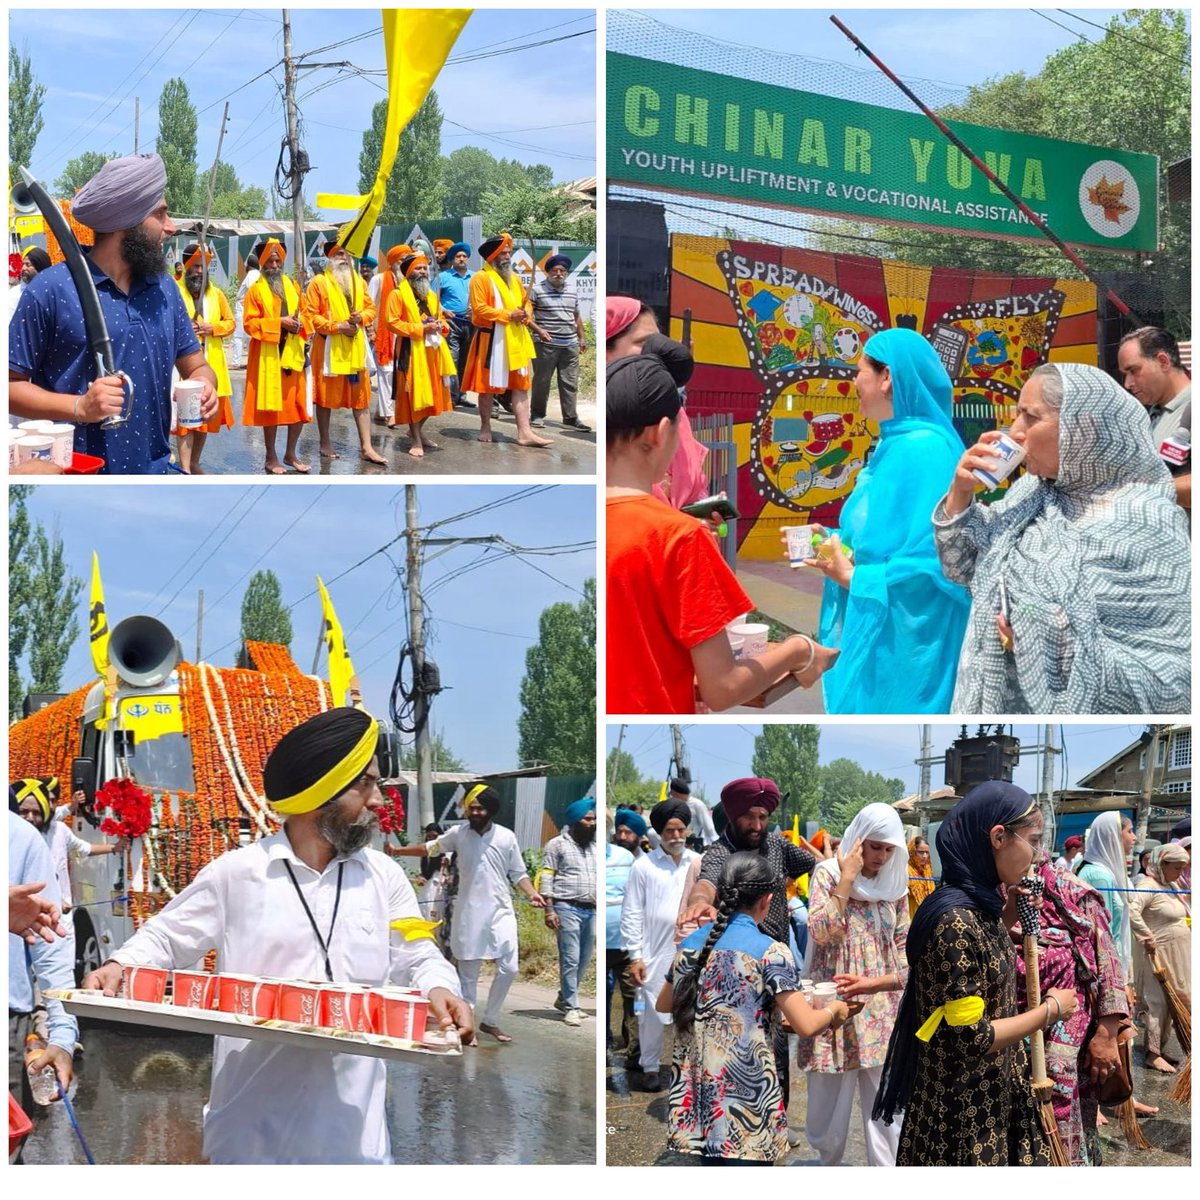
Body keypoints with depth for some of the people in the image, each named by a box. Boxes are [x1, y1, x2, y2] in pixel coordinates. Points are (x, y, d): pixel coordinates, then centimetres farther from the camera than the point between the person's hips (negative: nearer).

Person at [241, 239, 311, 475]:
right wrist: (278, 323, -18)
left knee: (299, 405, 6)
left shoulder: (292, 286, 12)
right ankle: (271, 458, 7)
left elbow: (304, 313, 17)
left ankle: (291, 454, 19)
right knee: (271, 406, -1)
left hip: (292, 354, 5)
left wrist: (300, 323, -6)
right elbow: (250, 323, -9)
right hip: (268, 357, -5)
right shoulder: (255, 289, -3)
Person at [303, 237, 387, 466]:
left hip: (355, 346, 4)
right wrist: (337, 326, -17)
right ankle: (325, 443, 16)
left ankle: (366, 447, 3)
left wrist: (361, 318, -8)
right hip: (329, 347, -4)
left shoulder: (358, 281, 11)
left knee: (361, 396, 2)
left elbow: (371, 308, 14)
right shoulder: (319, 283, -5)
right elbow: (310, 315, -10)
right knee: (326, 396, 5)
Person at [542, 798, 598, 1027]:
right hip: (567, 909, -5)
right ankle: (572, 1006, -1)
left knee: (584, 961, 7)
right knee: (570, 960, -6)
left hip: (591, 911, 5)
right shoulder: (557, 844, 1)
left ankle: (564, 998, 22)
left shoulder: (594, 847, 16)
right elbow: (547, 878, -3)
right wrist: (549, 909, -12)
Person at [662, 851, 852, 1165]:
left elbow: (664, 1004, 23)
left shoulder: (691, 944, 8)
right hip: (746, 1107, -6)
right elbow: (806, 1026, -14)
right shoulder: (769, 951, -11)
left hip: (697, 1096, 6)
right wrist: (833, 1010, 6)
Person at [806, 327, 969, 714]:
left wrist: (853, 578, -16)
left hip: (904, 647, -10)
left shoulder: (924, 450, -19)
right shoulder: (893, 444, 13)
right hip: (875, 633, 10)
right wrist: (833, 541, 7)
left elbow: (933, 561, -25)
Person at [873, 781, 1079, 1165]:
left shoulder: (983, 907, 4)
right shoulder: (954, 921, -24)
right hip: (963, 1115, -9)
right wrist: (1051, 1009, -11)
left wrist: (1011, 909, 9)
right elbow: (970, 1037, -24)